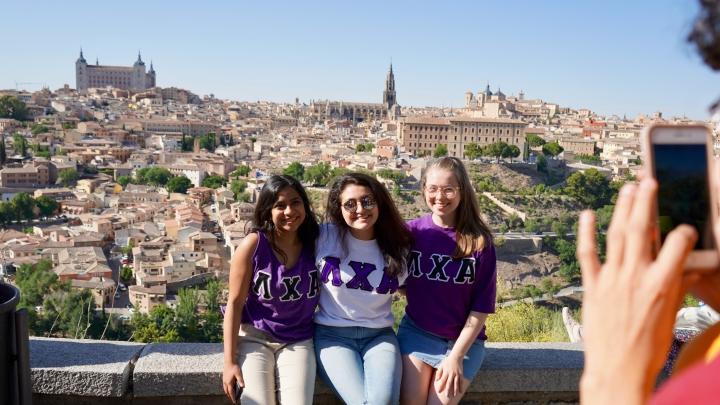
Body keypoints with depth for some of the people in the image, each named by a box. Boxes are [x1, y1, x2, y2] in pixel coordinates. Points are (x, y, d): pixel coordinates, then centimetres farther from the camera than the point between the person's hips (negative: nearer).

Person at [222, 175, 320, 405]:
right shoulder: (253, 244, -12)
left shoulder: (315, 243, -5)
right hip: (255, 339, -2)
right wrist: (230, 361, -10)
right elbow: (235, 302, -9)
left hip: (298, 342, 2)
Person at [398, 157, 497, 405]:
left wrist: (456, 355, -11)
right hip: (417, 331, 1)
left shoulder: (480, 240, -10)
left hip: (464, 339, -1)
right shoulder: (412, 231, -7)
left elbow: (482, 306, -8)